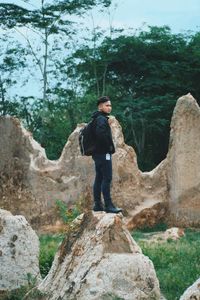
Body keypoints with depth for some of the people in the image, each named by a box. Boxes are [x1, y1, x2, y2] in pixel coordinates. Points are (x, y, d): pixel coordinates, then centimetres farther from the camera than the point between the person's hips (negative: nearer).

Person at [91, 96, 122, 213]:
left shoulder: (98, 119, 18)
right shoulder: (101, 119, -13)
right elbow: (101, 134, -29)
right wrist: (110, 147, -17)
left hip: (98, 154, 10)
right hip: (104, 153, -10)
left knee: (99, 179, 11)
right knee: (107, 178, -10)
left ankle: (97, 204, 14)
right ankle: (108, 205, -12)